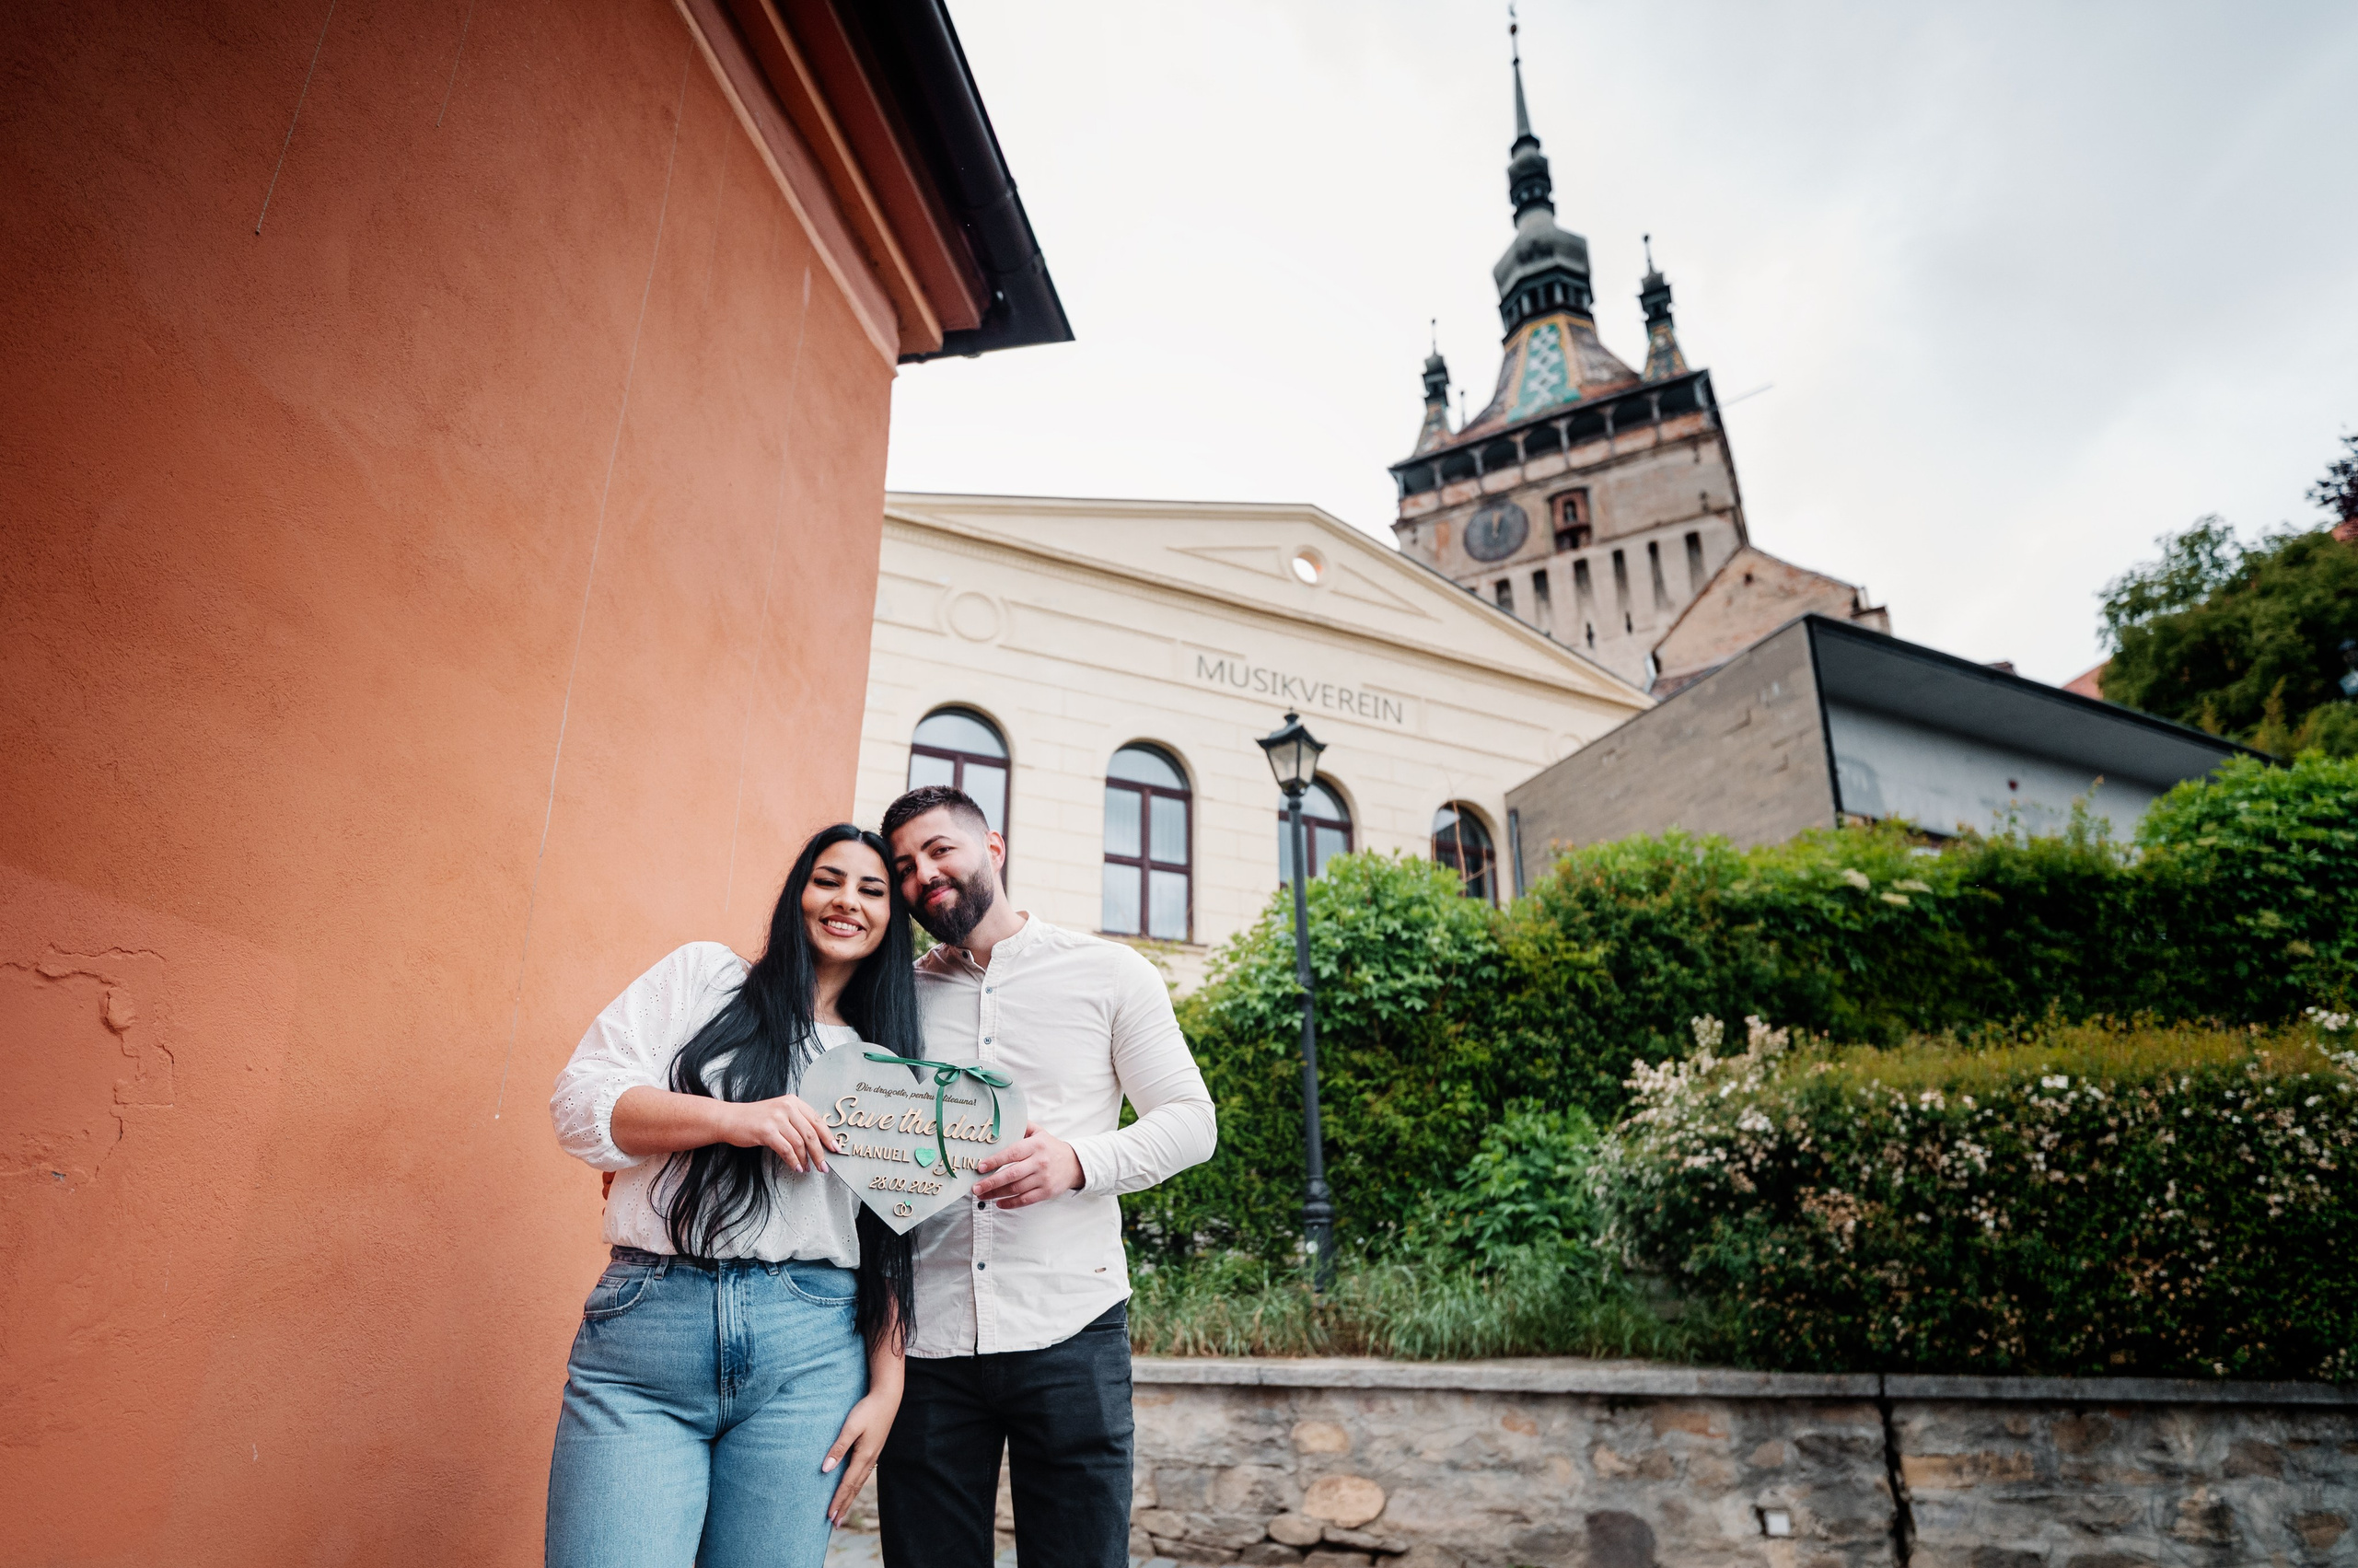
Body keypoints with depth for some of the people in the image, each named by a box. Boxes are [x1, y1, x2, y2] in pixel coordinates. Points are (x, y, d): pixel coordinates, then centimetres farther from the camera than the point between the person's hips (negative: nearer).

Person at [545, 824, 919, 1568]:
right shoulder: (703, 974, 10)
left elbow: (893, 1244, 13)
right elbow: (581, 1100, 0)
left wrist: (886, 1387, 4)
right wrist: (734, 1118, -14)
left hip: (812, 1354, 2)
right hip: (645, 1333, -1)